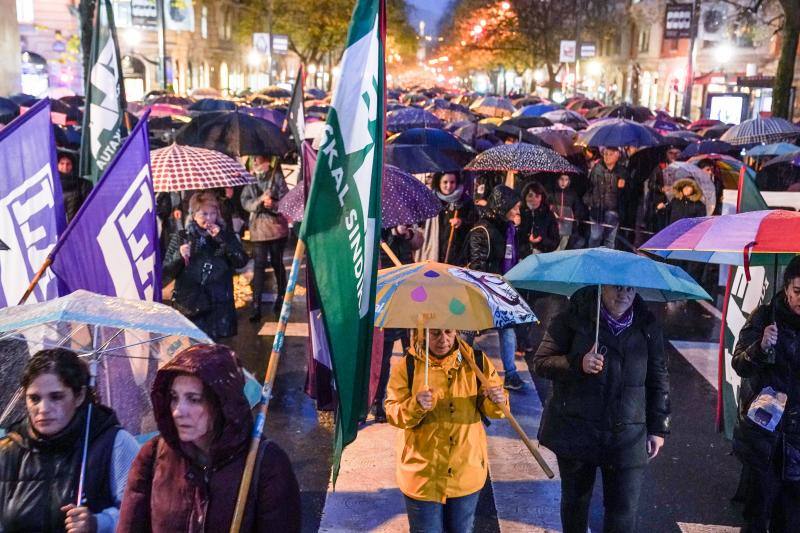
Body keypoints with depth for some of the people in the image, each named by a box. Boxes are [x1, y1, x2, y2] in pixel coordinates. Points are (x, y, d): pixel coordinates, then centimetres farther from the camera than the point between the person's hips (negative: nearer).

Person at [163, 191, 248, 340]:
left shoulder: (225, 235, 9)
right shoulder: (181, 238, 6)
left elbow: (242, 262, -5)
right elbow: (167, 272, 3)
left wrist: (222, 239, -12)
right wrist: (179, 256, -16)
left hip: (220, 306, 1)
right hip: (189, 307, -1)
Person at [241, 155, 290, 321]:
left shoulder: (276, 176, 1)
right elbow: (245, 202, -1)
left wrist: (274, 204, -23)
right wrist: (260, 200, -18)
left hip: (277, 227, -1)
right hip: (258, 229, 1)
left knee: (277, 263, 11)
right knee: (259, 265, -6)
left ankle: (281, 297, 30)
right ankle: (256, 305, -7)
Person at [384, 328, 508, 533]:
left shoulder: (476, 360, -3)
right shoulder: (407, 366, -8)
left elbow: (489, 408, -1)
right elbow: (392, 413, -10)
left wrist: (496, 402, -24)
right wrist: (416, 405, -30)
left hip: (467, 471, 2)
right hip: (423, 472, -2)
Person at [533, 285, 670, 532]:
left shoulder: (647, 326, 3)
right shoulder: (572, 319, -5)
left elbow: (658, 379, 10)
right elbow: (541, 362, -4)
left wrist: (658, 427, 8)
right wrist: (578, 364, -21)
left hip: (627, 436, 1)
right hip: (575, 431, -1)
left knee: (624, 511, 0)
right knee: (575, 500, 15)